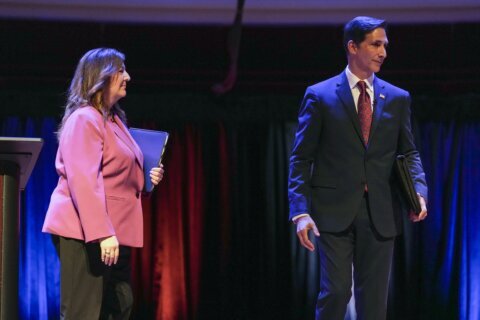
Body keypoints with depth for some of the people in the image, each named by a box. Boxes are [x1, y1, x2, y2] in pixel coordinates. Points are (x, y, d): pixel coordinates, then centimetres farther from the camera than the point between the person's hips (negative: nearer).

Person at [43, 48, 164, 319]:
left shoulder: (114, 120, 20)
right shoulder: (84, 119, -11)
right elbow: (83, 181, -21)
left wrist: (147, 179, 14)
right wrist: (102, 233, -28)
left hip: (112, 231, 10)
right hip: (85, 233, -10)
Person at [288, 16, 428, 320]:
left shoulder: (397, 98, 10)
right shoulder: (320, 96, 1)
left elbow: (409, 152, 13)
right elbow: (301, 158, 0)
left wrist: (419, 190, -7)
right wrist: (301, 211, -11)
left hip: (380, 214, 3)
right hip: (334, 212, -3)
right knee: (337, 291, -8)